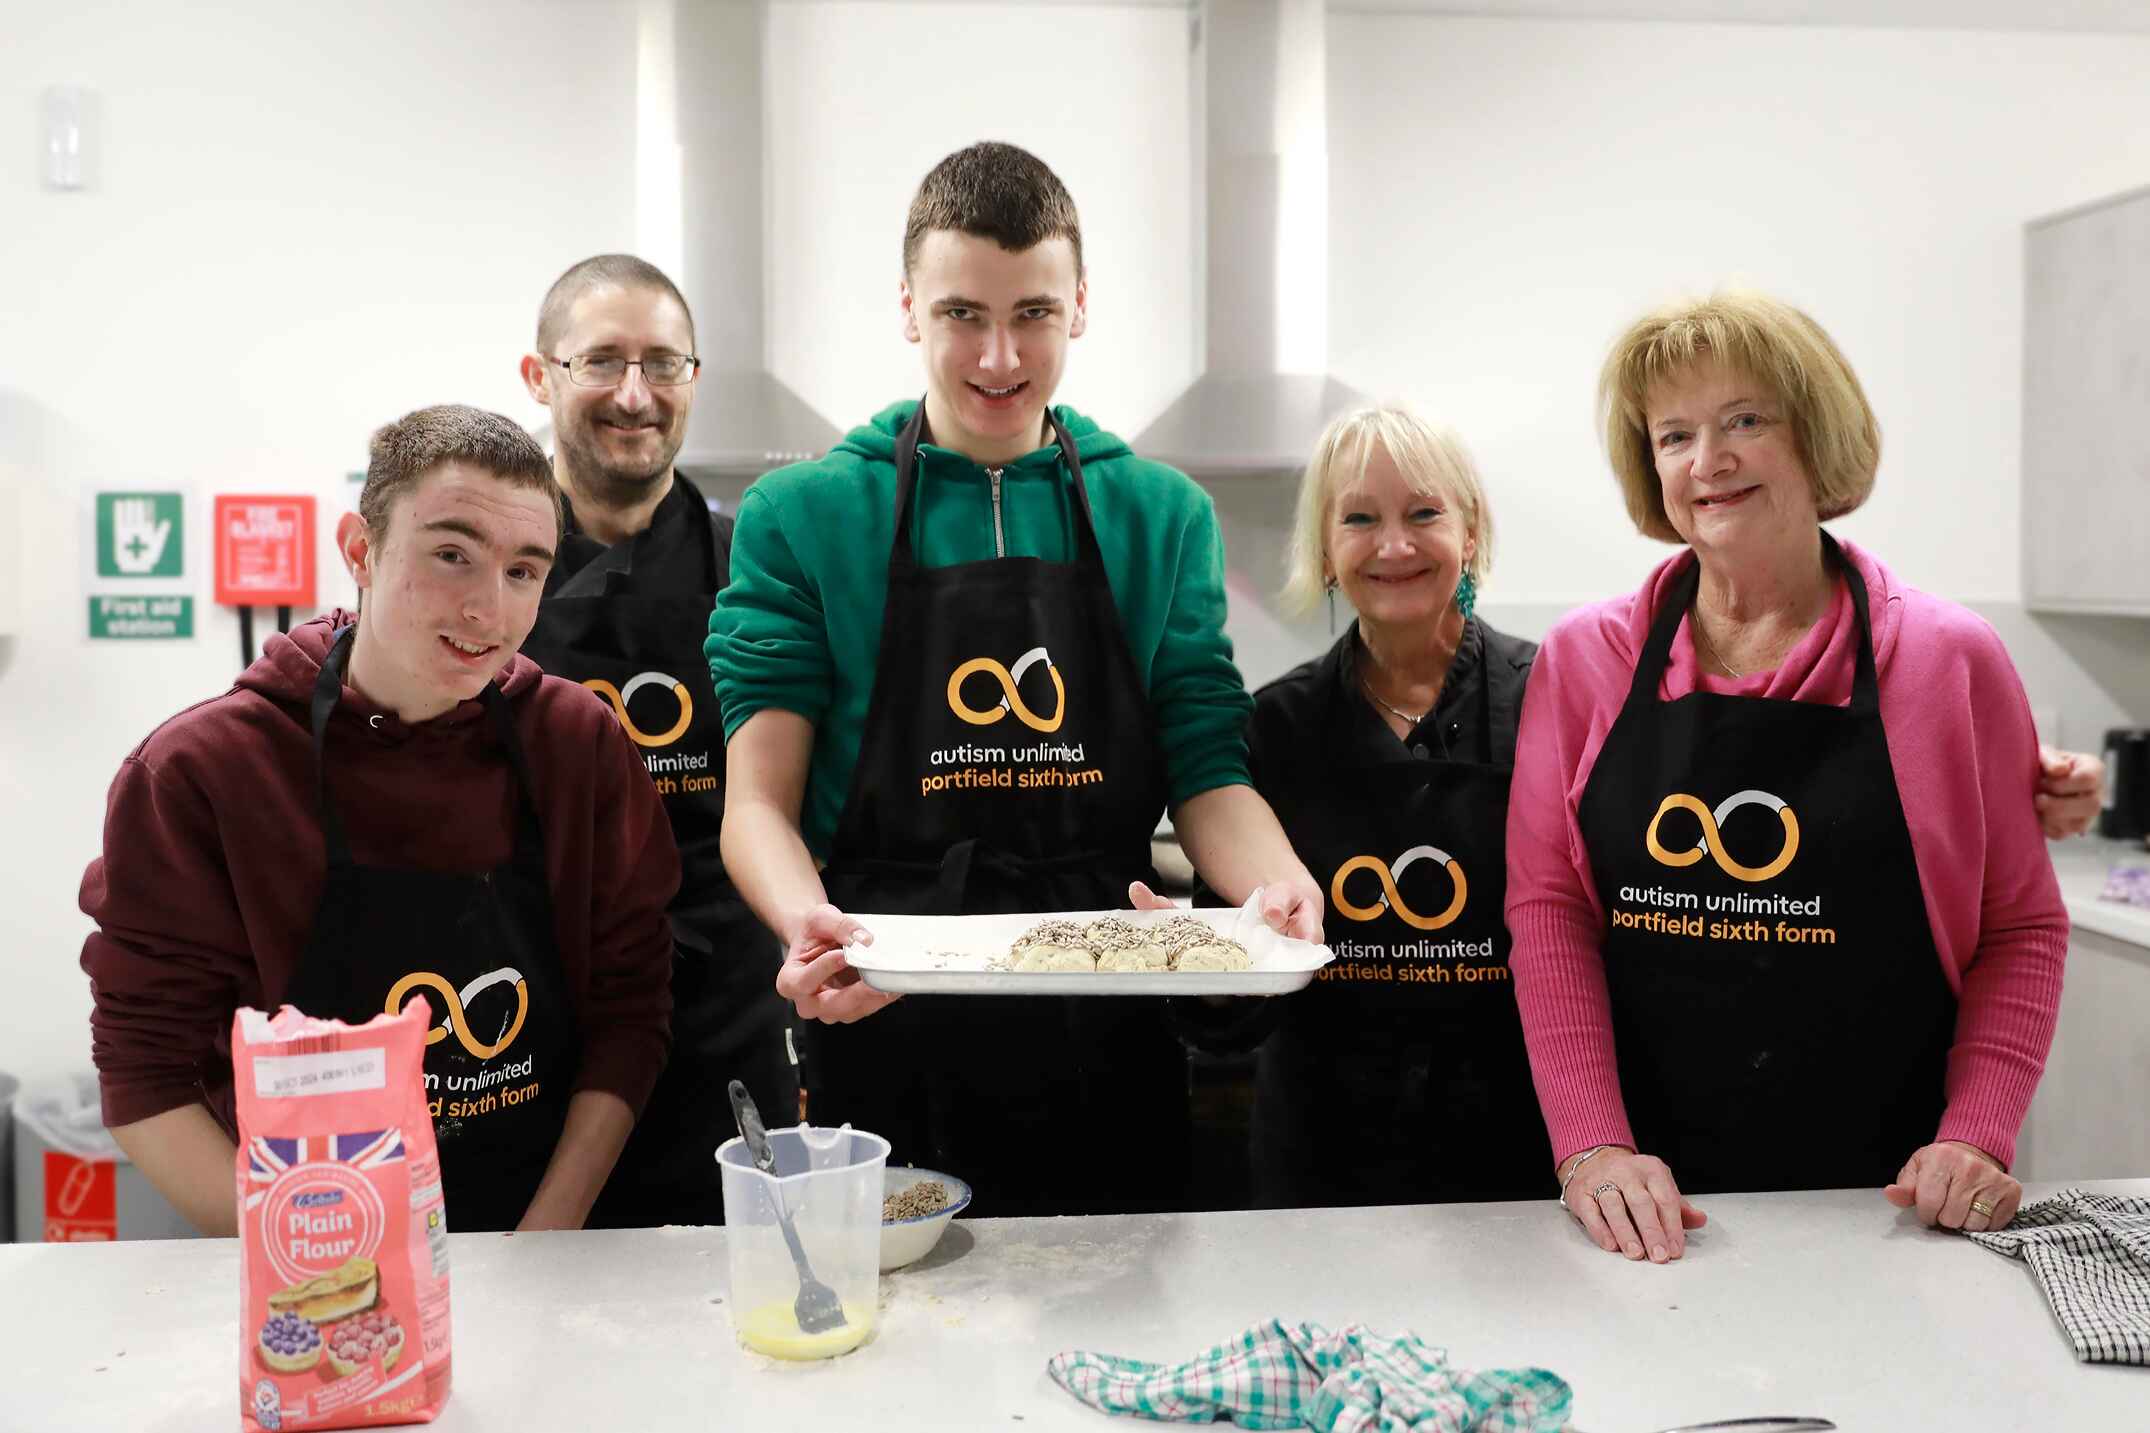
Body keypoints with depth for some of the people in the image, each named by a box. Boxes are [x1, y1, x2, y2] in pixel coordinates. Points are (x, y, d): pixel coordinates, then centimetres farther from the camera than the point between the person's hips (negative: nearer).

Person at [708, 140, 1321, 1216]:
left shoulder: (1164, 515, 6)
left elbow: (1205, 772, 4)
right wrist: (805, 920, -26)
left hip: (1112, 1054, 2)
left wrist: (1275, 883, -17)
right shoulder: (802, 518, -1)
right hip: (888, 1053, -2)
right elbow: (759, 797, -5)